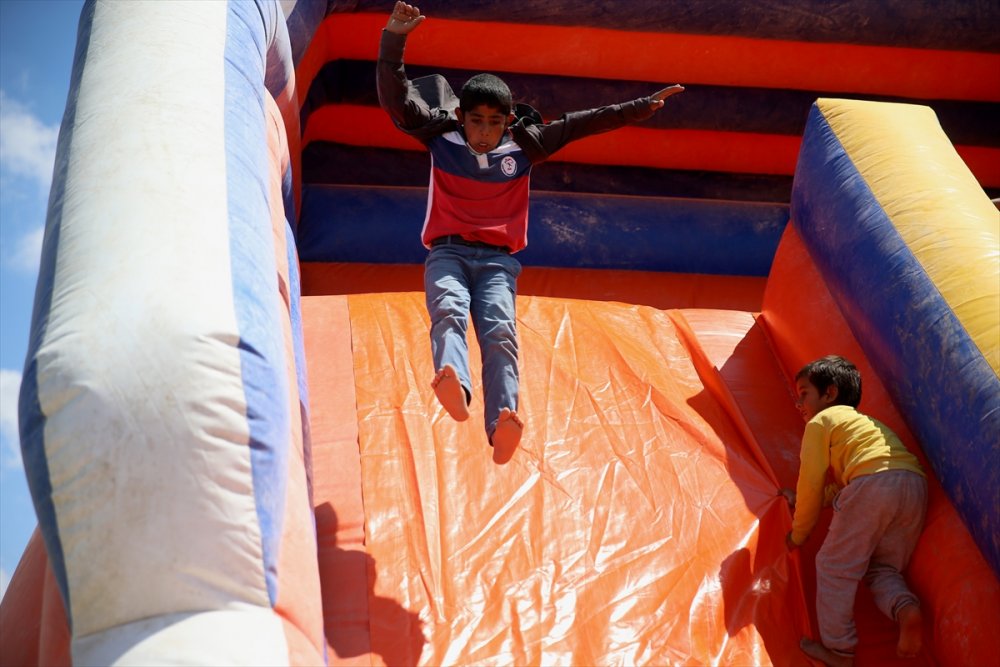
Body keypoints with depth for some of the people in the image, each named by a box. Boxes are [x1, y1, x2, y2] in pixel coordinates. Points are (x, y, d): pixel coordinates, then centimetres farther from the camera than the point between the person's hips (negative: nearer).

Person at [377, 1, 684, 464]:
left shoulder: (523, 148, 10)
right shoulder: (441, 139, 7)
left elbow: (581, 124, 11)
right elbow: (396, 99, 0)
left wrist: (643, 107, 10)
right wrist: (394, 40, -12)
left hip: (497, 260, 1)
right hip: (447, 253, 0)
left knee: (500, 331, -24)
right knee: (448, 311, -31)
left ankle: (501, 423, -45)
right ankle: (453, 384, -60)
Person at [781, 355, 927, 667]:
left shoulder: (820, 422, 15)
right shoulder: (863, 421, 39)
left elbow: (811, 483, 11)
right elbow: (837, 485, 41)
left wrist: (798, 533, 23)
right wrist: (801, 499, 51)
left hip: (873, 483, -8)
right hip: (917, 484, 8)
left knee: (834, 566, 3)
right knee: (883, 568, 18)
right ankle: (905, 607, -13)